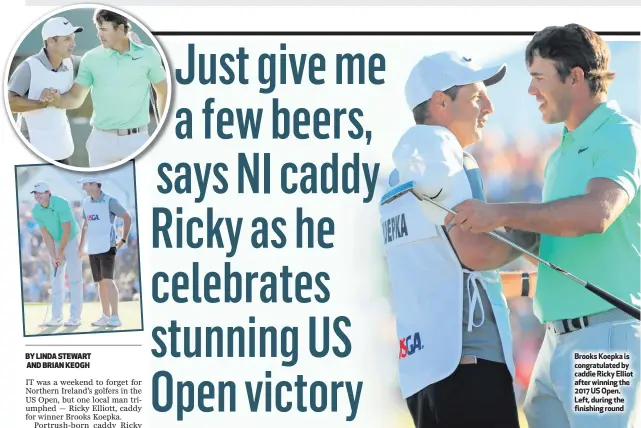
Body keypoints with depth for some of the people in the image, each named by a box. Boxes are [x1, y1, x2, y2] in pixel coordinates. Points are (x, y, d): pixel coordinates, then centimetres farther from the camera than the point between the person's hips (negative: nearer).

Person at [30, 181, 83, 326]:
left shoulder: (61, 204, -25)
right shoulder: (36, 211, -8)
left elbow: (67, 230, -22)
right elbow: (45, 234, -5)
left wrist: (60, 253, -17)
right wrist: (53, 256, -10)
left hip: (71, 241, -5)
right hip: (56, 243, 5)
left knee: (74, 279, -6)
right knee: (56, 280, 3)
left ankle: (75, 317, -4)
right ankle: (56, 317, 5)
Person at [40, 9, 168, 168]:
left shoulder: (148, 55, -2)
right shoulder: (91, 58, 0)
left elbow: (163, 92, 9)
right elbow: (76, 98, 1)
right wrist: (55, 99, -20)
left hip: (137, 140, -1)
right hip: (101, 140, 1)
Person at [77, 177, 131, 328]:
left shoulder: (109, 201, -8)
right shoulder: (86, 202, 12)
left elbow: (127, 218, -4)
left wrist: (123, 239, -7)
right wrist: (81, 247, 20)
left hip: (107, 247, -6)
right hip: (93, 248, 7)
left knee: (108, 280, -13)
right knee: (100, 282, 9)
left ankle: (115, 317, -12)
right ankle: (106, 316, 16)